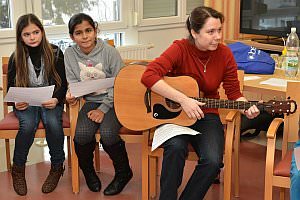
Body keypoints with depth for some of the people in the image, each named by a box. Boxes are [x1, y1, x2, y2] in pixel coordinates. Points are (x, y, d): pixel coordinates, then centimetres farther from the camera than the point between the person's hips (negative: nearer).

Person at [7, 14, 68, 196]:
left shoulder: (55, 53, -2)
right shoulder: (16, 58, 1)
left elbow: (63, 84, 0)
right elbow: (11, 87, 8)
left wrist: (56, 100, -20)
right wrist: (16, 102, -14)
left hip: (51, 100, 0)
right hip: (26, 103, 1)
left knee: (53, 123, -33)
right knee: (28, 125, -32)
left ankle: (57, 167, -10)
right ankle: (18, 169, -10)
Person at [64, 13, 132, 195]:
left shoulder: (109, 51, -11)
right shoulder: (70, 54, -1)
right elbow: (73, 82, 5)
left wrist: (103, 109, -13)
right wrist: (71, 95, -19)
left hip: (112, 101, -3)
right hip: (91, 101, 3)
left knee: (108, 135, -28)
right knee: (82, 135, -24)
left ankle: (123, 172, 2)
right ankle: (88, 171, 9)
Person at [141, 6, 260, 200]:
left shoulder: (224, 54, -4)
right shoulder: (180, 49, -14)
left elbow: (234, 92, 4)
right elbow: (149, 76, -27)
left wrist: (247, 108, -18)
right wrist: (183, 99, -32)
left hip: (207, 117, 3)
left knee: (213, 161, -24)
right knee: (176, 148, -34)